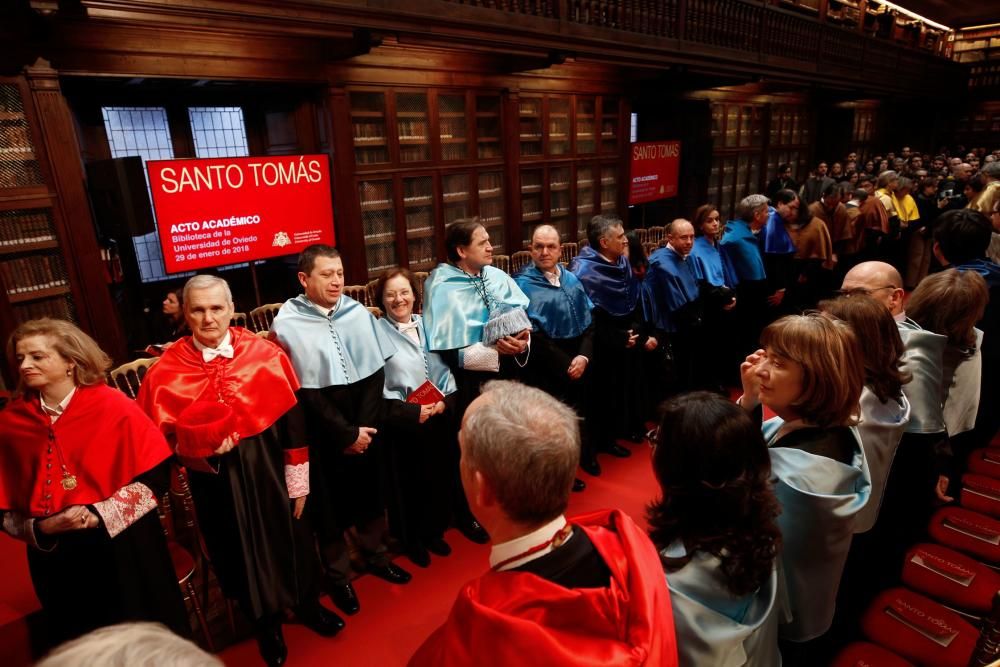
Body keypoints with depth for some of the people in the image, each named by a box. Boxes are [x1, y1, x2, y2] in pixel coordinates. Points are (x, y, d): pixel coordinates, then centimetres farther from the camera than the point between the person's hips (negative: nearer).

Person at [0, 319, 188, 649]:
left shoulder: (113, 406, -12)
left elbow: (155, 475, -12)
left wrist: (100, 515, -19)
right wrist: (39, 528, -13)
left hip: (123, 549, -3)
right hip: (56, 558, 3)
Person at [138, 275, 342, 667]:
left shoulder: (265, 354, -10)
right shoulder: (167, 370, -8)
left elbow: (292, 421, -6)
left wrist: (298, 482, -5)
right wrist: (204, 447, -20)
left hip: (269, 472, 0)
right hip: (217, 482, 0)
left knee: (289, 539, 17)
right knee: (242, 552, 18)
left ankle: (307, 605, 45)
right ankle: (267, 624, 44)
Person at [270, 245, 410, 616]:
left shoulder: (358, 313, -1)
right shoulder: (287, 325, -12)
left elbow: (376, 372, -1)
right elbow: (304, 392, -12)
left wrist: (365, 426, -9)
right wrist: (346, 433, -12)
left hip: (366, 427, 4)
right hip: (324, 436, -3)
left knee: (370, 495, 18)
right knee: (331, 505, 11)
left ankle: (375, 556, 40)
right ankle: (337, 576, 32)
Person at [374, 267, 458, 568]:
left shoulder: (427, 324, 6)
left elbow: (444, 369, 9)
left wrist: (444, 400, -9)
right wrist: (412, 410, -19)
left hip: (439, 418, 5)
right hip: (402, 422, -4)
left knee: (438, 479, 16)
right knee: (407, 484, 10)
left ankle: (433, 532, 39)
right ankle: (411, 540, 33)